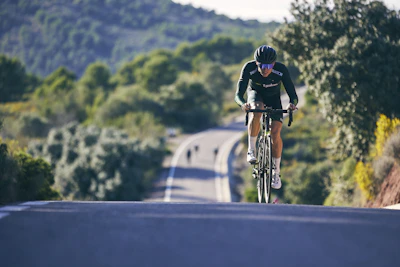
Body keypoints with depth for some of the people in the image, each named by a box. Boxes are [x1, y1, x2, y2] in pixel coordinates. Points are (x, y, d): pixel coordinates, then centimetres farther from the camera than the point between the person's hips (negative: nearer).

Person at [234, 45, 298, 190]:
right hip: (255, 93, -1)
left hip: (273, 96, 1)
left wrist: (293, 103, -54)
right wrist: (243, 104, -59)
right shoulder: (249, 68, -33)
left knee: (275, 133, -15)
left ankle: (276, 172, 1)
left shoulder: (281, 70, -32)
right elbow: (238, 95, -36)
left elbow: (293, 95, -31)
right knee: (256, 110, -37)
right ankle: (251, 149, -23)